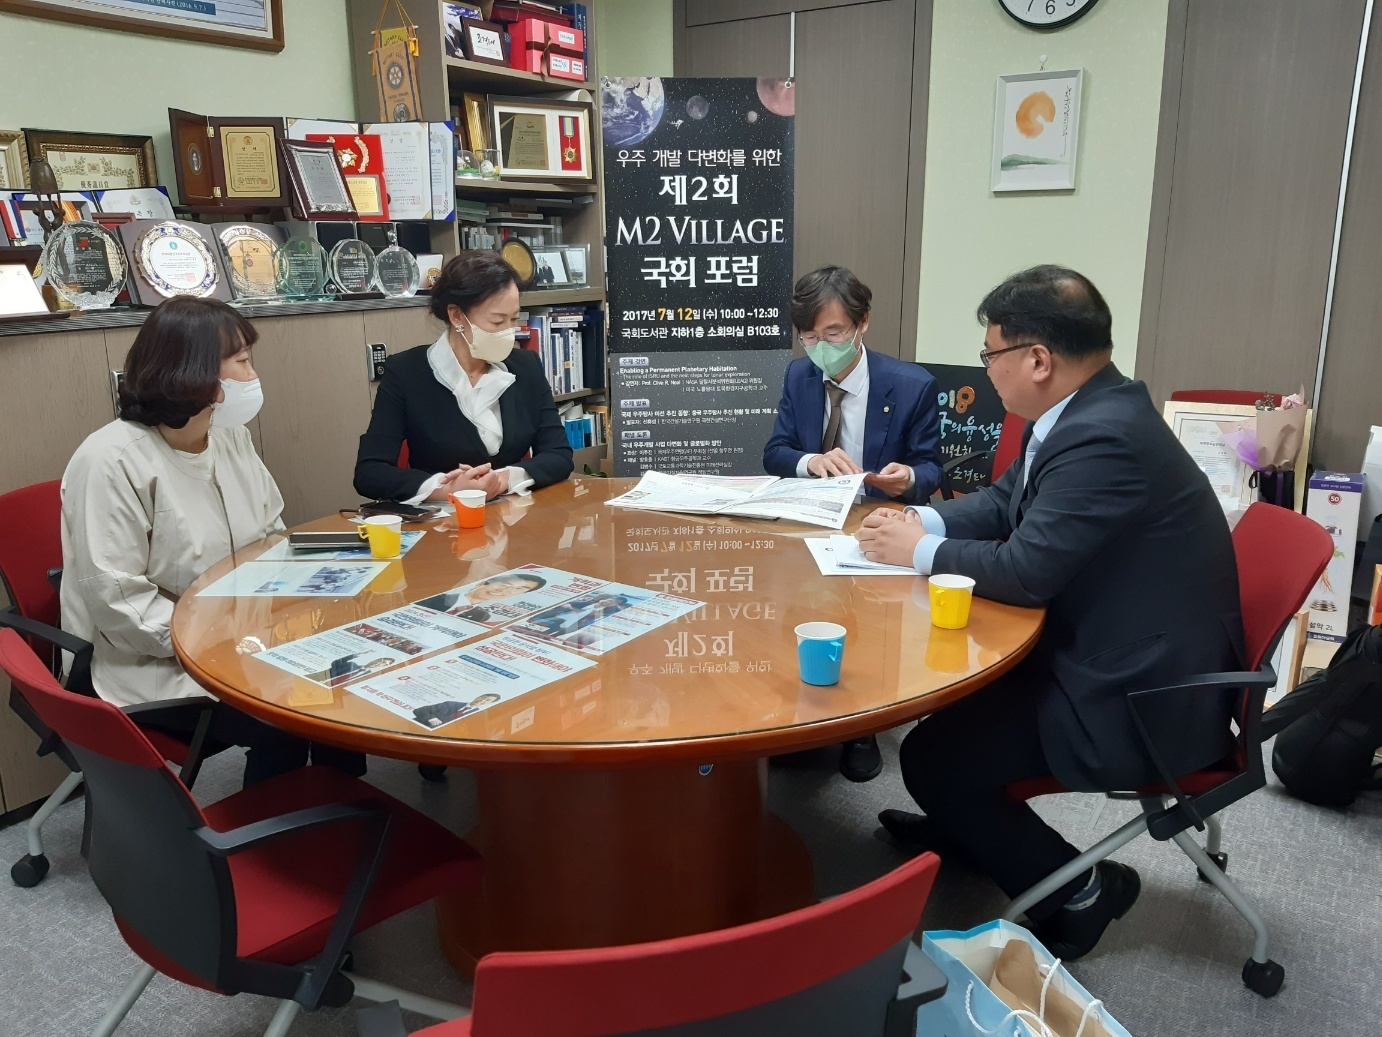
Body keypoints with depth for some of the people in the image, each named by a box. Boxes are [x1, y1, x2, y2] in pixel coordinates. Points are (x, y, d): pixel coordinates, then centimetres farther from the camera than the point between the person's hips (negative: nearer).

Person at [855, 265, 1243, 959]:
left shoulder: (1104, 437, -28)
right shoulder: (1090, 409, 3)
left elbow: (1026, 570, -27)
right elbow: (1006, 501, 14)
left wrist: (920, 552, -11)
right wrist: (921, 522, -2)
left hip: (1144, 700, -10)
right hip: (1107, 653, 10)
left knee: (930, 758, -10)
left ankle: (1077, 889, 9)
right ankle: (964, 823, 35)